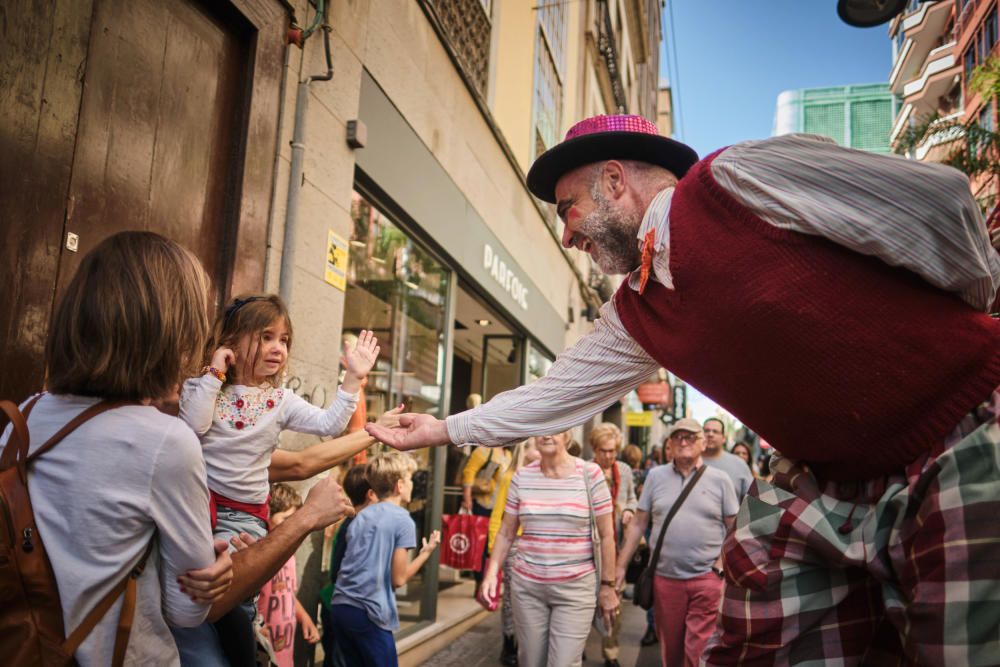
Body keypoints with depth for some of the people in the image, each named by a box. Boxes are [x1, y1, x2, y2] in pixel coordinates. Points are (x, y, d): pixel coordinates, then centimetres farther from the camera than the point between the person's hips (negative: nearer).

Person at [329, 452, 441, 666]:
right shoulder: (402, 520, -6)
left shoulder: (361, 516, 13)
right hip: (369, 612, -7)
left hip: (340, 605, 7)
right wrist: (426, 552, 6)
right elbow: (398, 578, -7)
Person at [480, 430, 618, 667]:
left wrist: (607, 585, -2)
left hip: (576, 588, -3)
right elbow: (506, 533, 7)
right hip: (526, 586, 3)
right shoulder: (522, 477, 1)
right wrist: (491, 573, -4)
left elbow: (606, 535, -3)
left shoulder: (590, 474, -7)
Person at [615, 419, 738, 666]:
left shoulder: (719, 479, 0)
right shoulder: (656, 475, 4)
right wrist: (621, 566, 5)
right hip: (665, 578, 2)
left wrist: (722, 566, -5)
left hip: (707, 578, -2)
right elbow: (638, 524, 7)